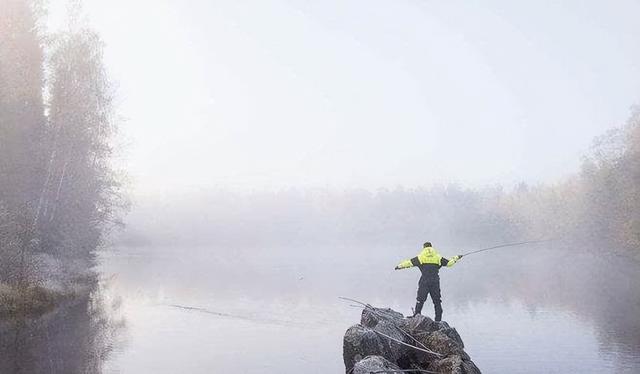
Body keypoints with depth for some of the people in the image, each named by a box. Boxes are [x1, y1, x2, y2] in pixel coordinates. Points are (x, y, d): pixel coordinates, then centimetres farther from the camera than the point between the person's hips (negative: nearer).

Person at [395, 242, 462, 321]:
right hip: (435, 281, 2)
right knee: (437, 301, 9)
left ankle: (416, 315, -8)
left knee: (420, 300, 2)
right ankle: (438, 319, 7)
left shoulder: (420, 257, 6)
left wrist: (399, 266, 22)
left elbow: (409, 262, 8)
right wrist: (456, 258, 35)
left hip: (424, 281, -2)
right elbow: (449, 263, 18)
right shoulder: (438, 257, 11)